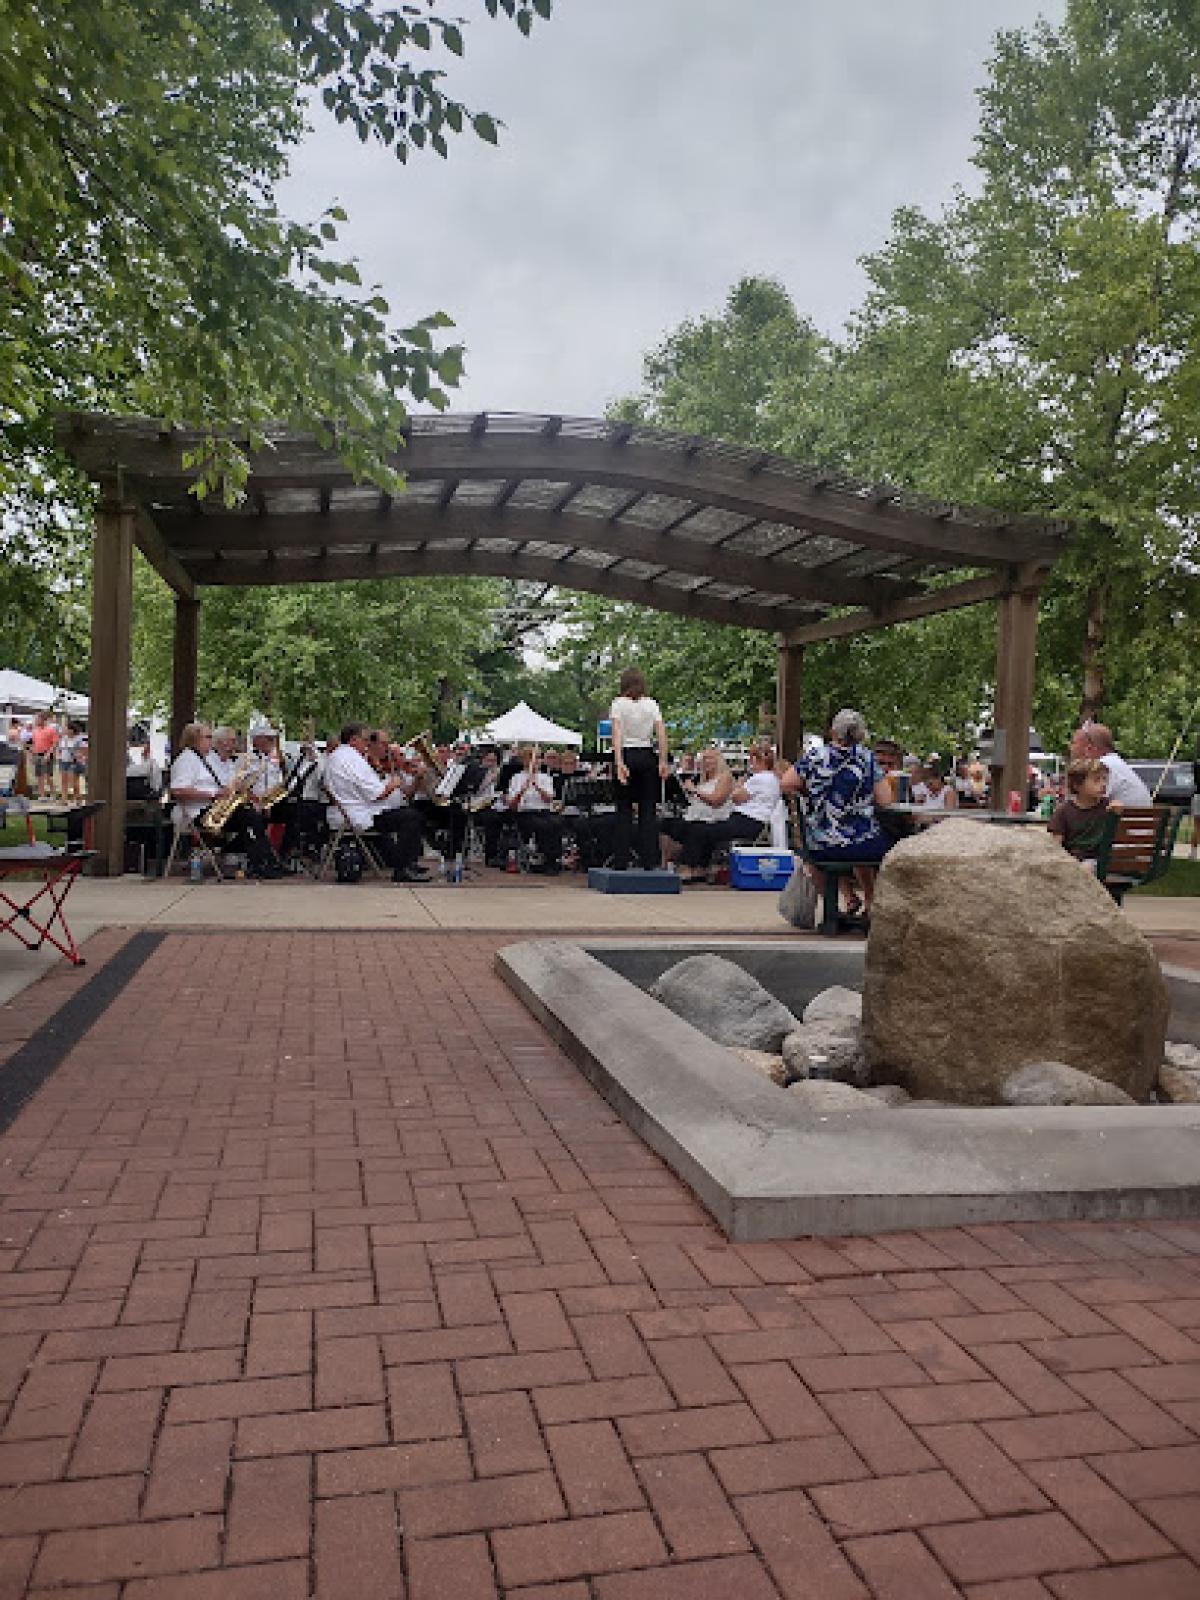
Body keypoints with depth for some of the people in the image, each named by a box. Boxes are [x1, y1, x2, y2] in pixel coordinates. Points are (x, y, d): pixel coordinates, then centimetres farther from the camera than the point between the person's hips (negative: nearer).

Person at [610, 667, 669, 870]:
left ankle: (621, 862, 3)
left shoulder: (618, 703, -3)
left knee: (624, 809, 4)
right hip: (647, 756, 2)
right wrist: (663, 761, -3)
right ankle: (649, 861, 3)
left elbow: (617, 733, -14)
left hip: (627, 755, -2)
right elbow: (661, 734, -3)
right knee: (648, 809, 5)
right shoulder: (652, 704, 5)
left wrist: (619, 762, -20)